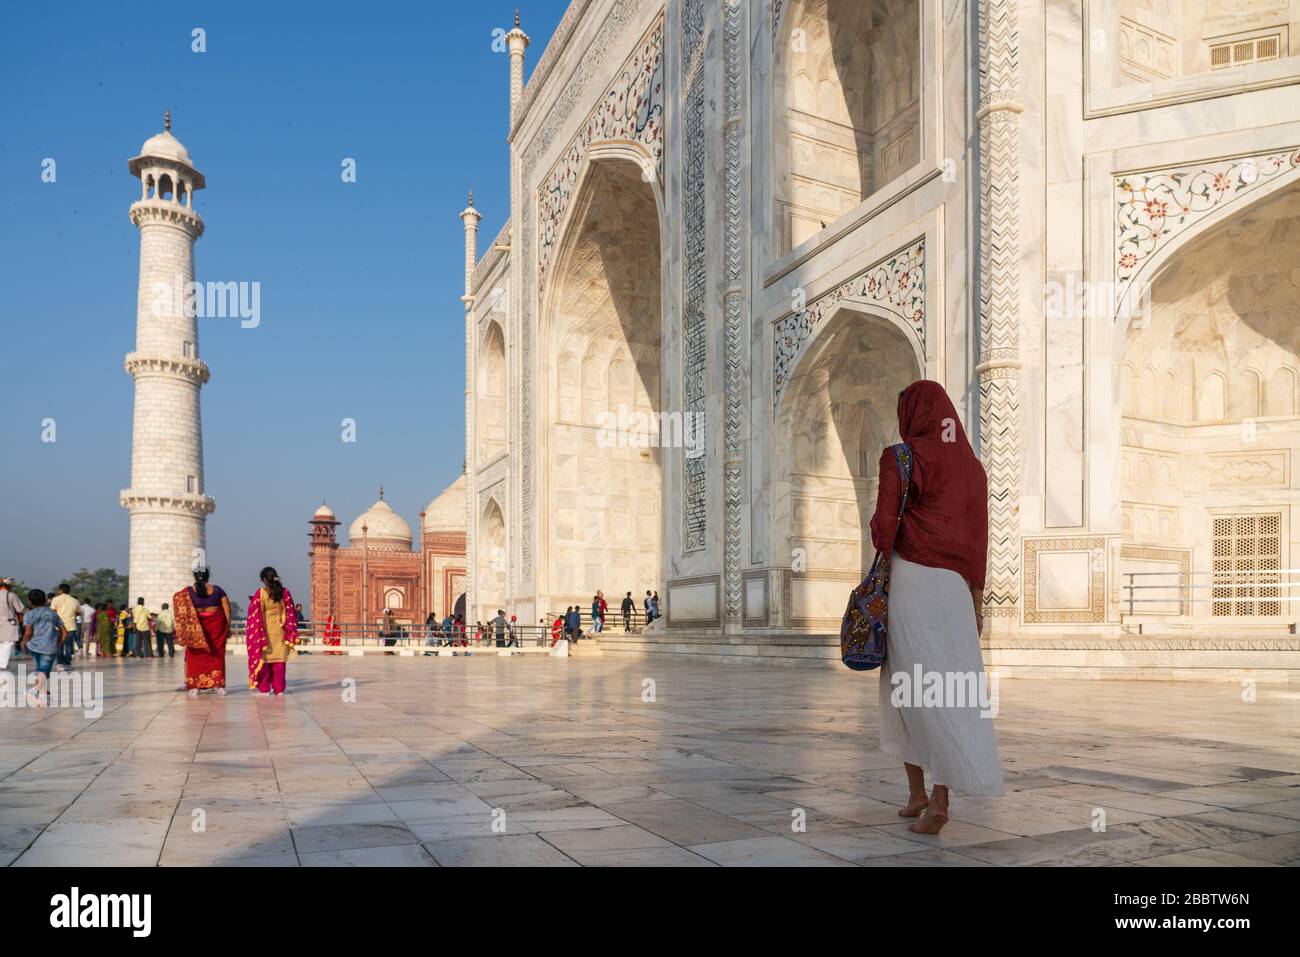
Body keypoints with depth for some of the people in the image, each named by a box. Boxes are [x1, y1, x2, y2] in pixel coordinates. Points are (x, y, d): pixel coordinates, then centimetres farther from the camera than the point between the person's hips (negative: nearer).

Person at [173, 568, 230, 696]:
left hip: (197, 628, -1)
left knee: (196, 656, 8)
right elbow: (227, 609, -1)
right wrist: (228, 627, 6)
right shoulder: (217, 590, -1)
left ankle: (195, 686, 4)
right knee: (216, 655, 10)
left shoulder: (188, 592, -3)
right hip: (217, 626, 1)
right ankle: (218, 685, 10)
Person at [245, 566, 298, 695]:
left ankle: (264, 688, 9)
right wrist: (290, 632, 9)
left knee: (263, 658, 9)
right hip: (280, 631, 2)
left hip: (265, 630, -2)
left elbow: (256, 616, -6)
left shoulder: (260, 593, -12)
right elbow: (290, 613, -1)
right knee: (279, 659, 8)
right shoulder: (284, 592, -4)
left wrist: (253, 601, 10)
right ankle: (279, 688, 9)